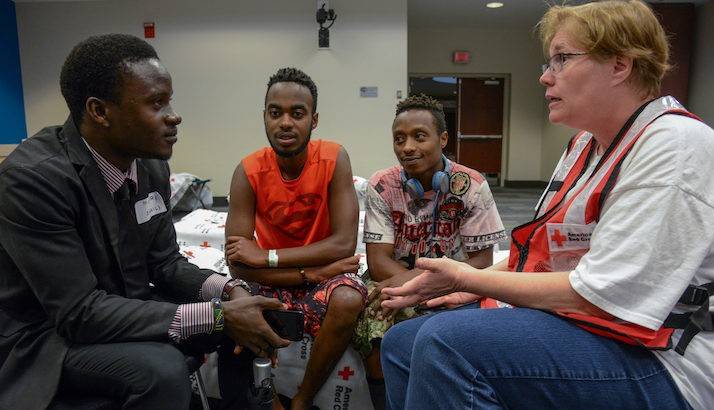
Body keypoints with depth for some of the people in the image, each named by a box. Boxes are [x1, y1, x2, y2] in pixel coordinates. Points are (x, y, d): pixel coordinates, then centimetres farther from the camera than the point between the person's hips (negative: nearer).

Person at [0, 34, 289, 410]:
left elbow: (164, 262, 2)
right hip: (47, 335, -7)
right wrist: (216, 315, -30)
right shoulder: (33, 177, -27)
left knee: (239, 317, -1)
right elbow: (80, 313, -29)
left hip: (124, 308, 7)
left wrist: (228, 292, -17)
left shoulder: (152, 166, -6)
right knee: (162, 368, -31)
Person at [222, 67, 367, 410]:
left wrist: (266, 256, -23)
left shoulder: (334, 159, -15)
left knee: (349, 300, -34)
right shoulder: (248, 172, -12)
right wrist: (312, 272, -23)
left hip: (327, 277, 0)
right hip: (274, 282, 1)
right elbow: (238, 265, -16)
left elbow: (344, 244, -21)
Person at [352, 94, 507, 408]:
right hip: (396, 283, 0)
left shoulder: (471, 186, -7)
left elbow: (482, 262, -9)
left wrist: (419, 278, -25)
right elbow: (378, 262, -9)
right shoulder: (381, 186, -5)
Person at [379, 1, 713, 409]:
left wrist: (468, 278, -15)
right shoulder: (586, 144, 11)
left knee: (447, 342, -30)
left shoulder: (676, 143, -16)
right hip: (571, 324, 9)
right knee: (401, 342, 3)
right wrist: (478, 279, 3)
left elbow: (597, 295, -22)